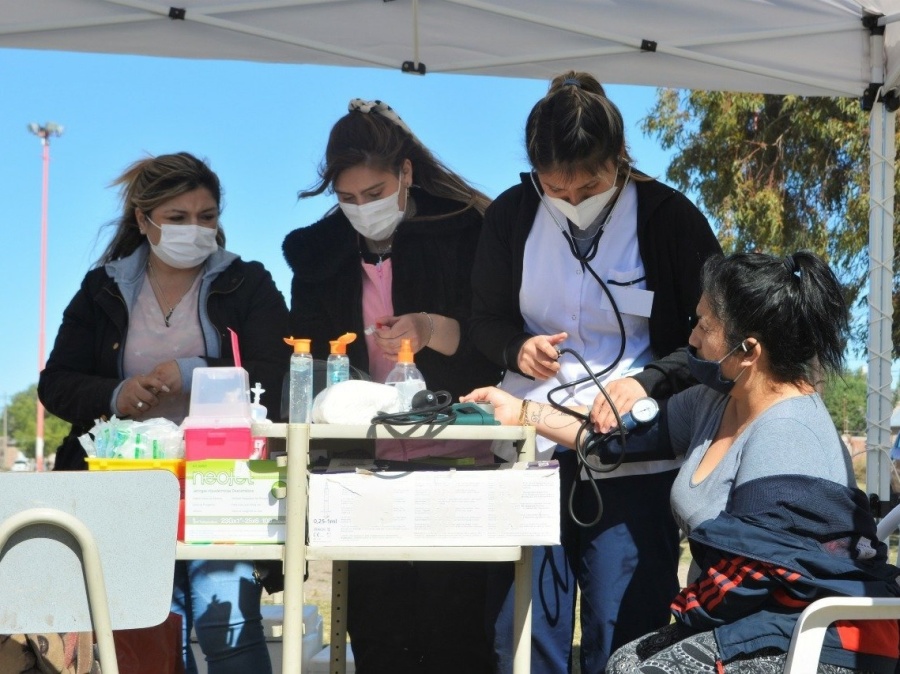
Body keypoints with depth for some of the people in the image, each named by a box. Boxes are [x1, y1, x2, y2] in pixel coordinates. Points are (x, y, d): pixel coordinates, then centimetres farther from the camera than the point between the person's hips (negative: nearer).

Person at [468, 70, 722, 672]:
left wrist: (646, 381, -19)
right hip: (531, 448, 3)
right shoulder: (512, 215, 3)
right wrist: (518, 348, -8)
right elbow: (486, 319, 15)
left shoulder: (669, 218, -5)